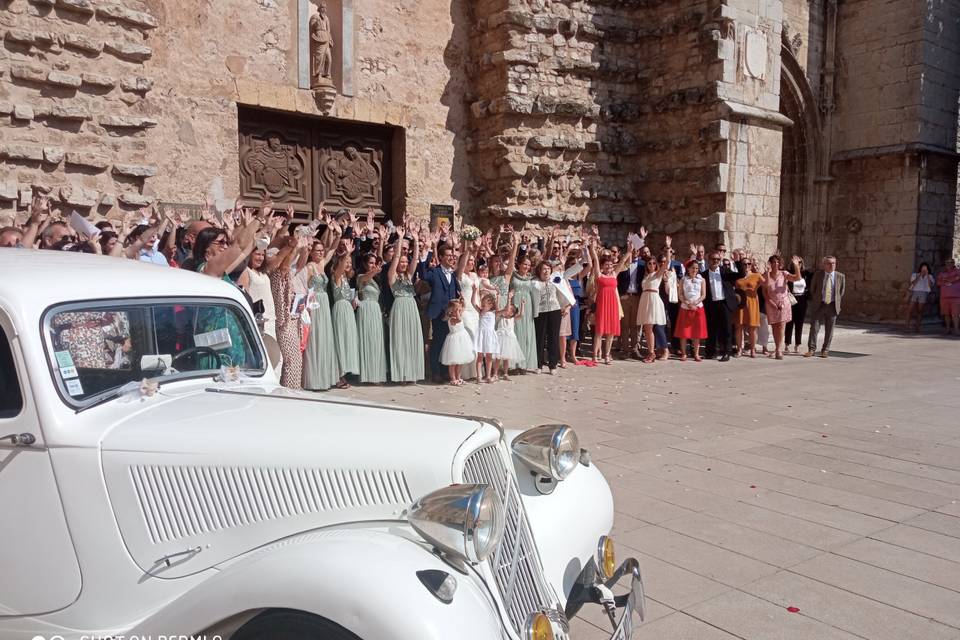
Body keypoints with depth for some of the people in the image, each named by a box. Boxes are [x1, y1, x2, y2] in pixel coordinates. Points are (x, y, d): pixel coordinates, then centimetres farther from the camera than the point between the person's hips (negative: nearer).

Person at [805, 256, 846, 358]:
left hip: (832, 306, 1)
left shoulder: (840, 276, 3)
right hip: (818, 305, -1)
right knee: (814, 327, -3)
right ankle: (811, 349, 3)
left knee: (829, 330, 4)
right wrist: (814, 302, 8)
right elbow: (812, 289, 10)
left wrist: (838, 305, 8)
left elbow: (842, 292, 11)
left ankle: (825, 351, 13)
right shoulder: (817, 275, 1)